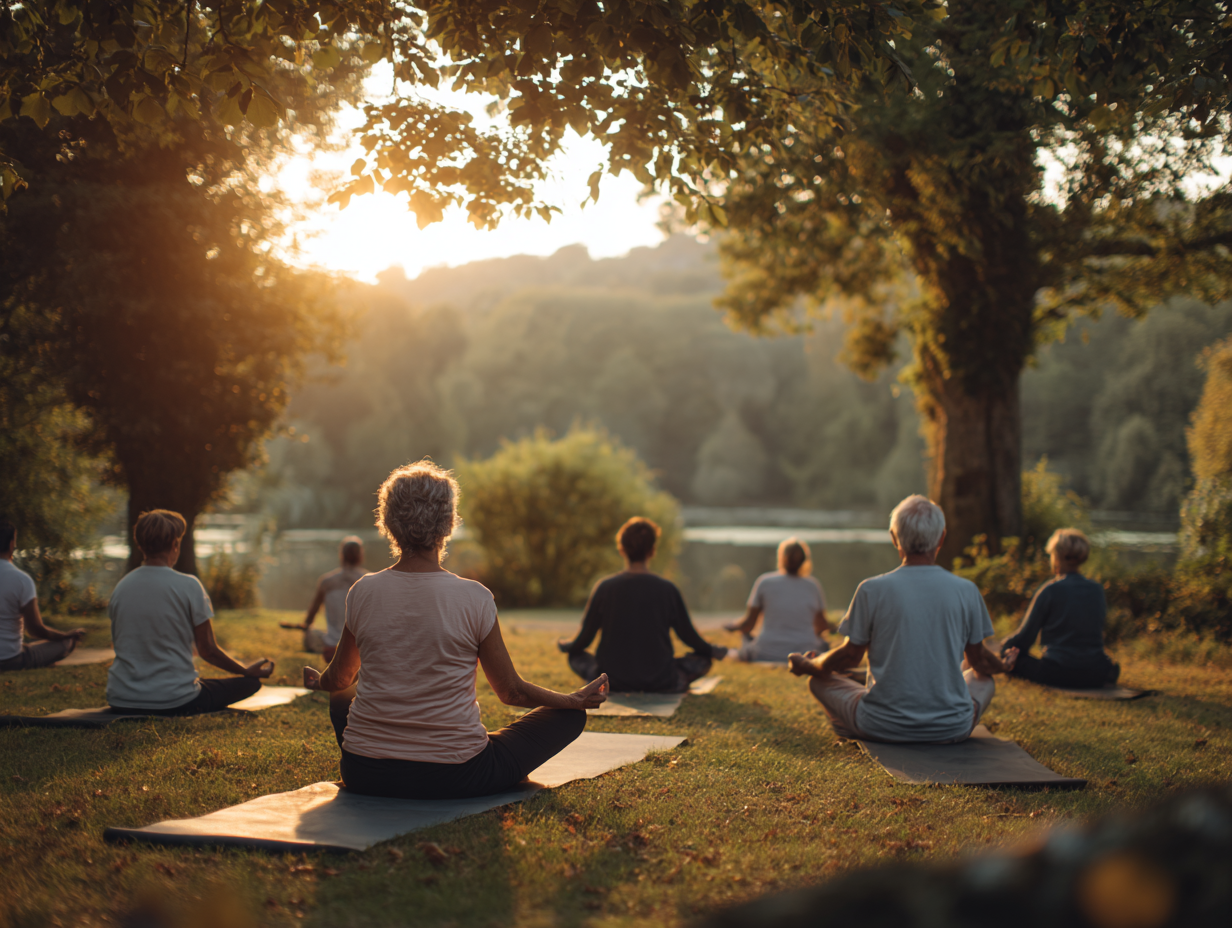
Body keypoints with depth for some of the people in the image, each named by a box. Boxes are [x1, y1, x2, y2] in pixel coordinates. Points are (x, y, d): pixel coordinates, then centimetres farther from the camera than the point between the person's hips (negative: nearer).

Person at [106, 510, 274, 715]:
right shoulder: (188, 586, -11)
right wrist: (248, 671, 12)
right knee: (251, 682, 10)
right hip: (174, 702, -6)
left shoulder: (120, 587, 3)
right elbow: (208, 651, -6)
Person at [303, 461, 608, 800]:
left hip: (365, 775, 4)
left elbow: (338, 679, 13)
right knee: (570, 716, 12)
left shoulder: (362, 593, -5)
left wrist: (317, 682, 38)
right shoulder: (474, 598, -14)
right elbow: (511, 691, -2)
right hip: (454, 778, -3)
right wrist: (577, 700, 16)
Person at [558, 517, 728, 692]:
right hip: (661, 684, 0)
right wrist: (713, 651, 23)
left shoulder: (604, 587, -9)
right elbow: (688, 636, 3)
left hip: (614, 683, 0)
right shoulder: (667, 589, -9)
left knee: (575, 655, 25)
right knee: (703, 658, 21)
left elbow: (583, 640, -1)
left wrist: (562, 644, 22)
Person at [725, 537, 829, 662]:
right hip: (806, 652, -1)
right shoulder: (814, 586, 4)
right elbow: (821, 626, 15)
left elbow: (748, 623, 4)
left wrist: (733, 627, 26)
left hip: (768, 654, 1)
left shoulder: (764, 582, -1)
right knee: (823, 644, 30)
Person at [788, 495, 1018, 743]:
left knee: (819, 678, 22)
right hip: (952, 730, 2)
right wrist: (1003, 666, 34)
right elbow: (978, 659, 10)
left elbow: (851, 655, 2)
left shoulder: (872, 590, -10)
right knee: (984, 679, 32)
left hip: (883, 729, -2)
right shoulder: (967, 591, -5)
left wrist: (806, 665, 23)